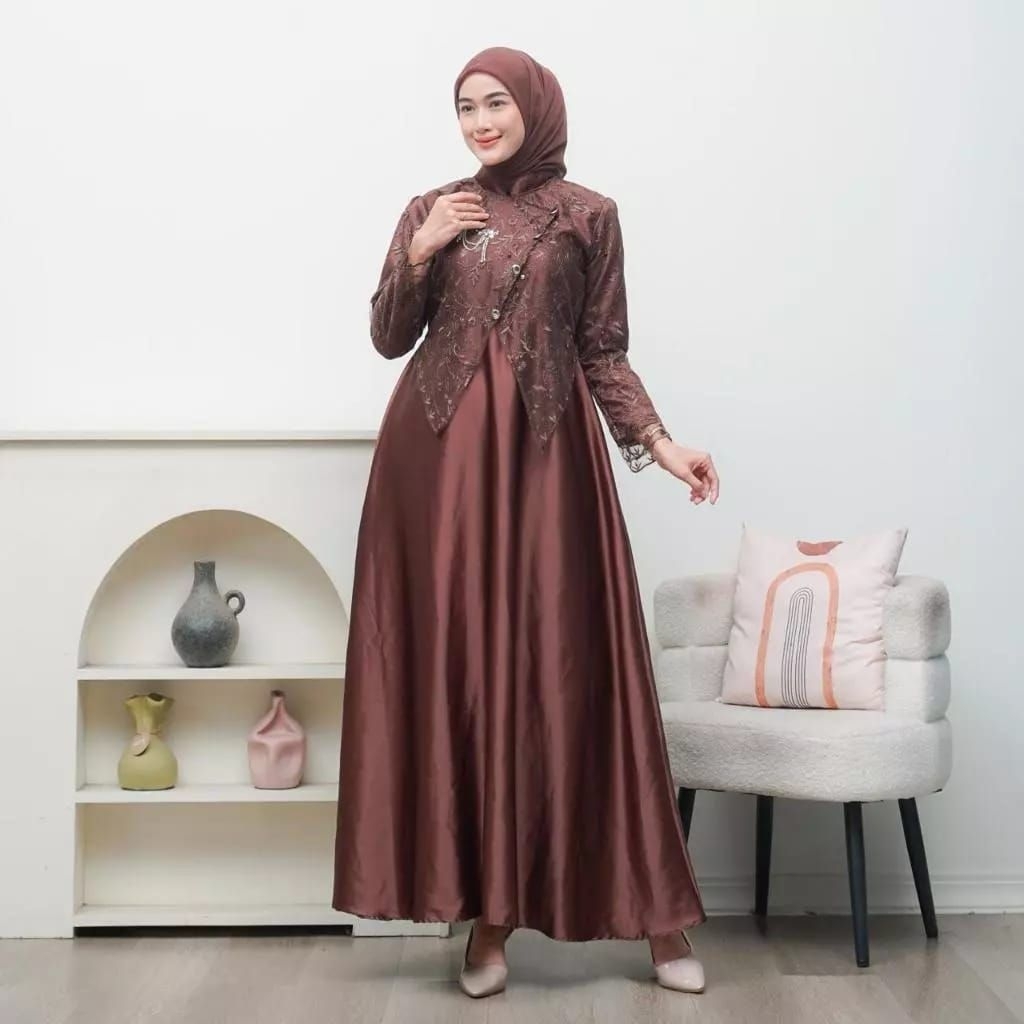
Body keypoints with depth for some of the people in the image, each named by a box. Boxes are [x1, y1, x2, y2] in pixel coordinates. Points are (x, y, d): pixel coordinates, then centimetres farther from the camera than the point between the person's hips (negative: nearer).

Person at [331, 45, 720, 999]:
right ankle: (488, 912, 7)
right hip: (438, 453, 2)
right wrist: (420, 254, -5)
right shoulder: (430, 210, 12)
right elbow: (388, 337, 9)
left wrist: (658, 440, -5)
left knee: (559, 662, -4)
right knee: (454, 663, -2)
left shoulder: (588, 214, 7)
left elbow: (604, 351, 6)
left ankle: (653, 912, 6)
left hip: (543, 452, -2)